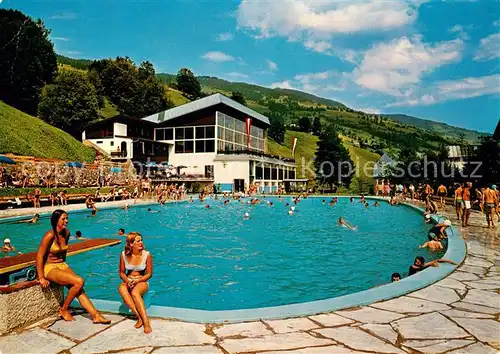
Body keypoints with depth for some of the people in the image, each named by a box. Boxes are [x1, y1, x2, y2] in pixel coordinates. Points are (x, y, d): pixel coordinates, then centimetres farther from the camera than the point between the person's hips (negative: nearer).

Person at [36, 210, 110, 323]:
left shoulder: (66, 233, 3)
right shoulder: (50, 235, -19)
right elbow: (39, 256, -19)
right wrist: (41, 278, -20)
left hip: (62, 265, 7)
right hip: (49, 267, -6)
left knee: (79, 290, -11)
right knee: (79, 282, -22)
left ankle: (96, 315, -13)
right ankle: (64, 310, -2)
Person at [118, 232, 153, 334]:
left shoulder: (147, 255, -10)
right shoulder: (124, 255, -4)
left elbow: (149, 274, -3)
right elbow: (122, 272, 6)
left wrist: (137, 280, -19)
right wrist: (127, 281, -15)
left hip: (142, 281, -2)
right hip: (128, 281, 3)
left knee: (135, 293, -37)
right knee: (121, 288, -34)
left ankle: (146, 321, -35)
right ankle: (140, 317, -34)